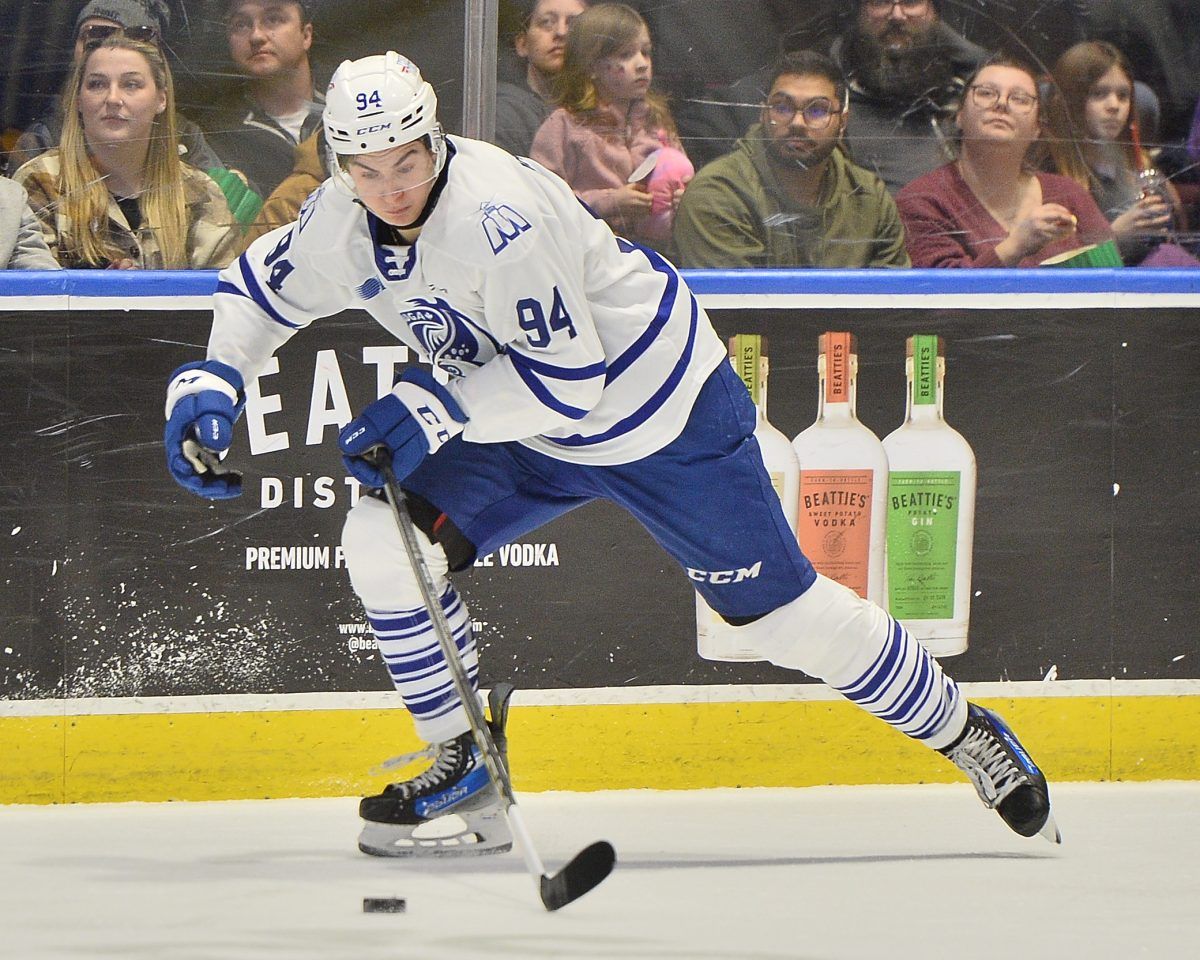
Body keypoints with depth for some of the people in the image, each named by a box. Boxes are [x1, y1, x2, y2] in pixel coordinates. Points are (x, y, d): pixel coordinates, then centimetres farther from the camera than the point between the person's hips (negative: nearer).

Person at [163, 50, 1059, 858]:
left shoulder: (498, 215, -34)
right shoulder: (343, 218, -11)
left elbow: (568, 377, -31)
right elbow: (262, 287, 8)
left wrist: (435, 408, -34)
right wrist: (211, 379, -8)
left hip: (664, 408, -7)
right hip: (527, 429, 7)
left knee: (782, 611, -2)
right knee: (383, 541, -11)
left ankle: (963, 731, 19)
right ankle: (468, 772, 1)